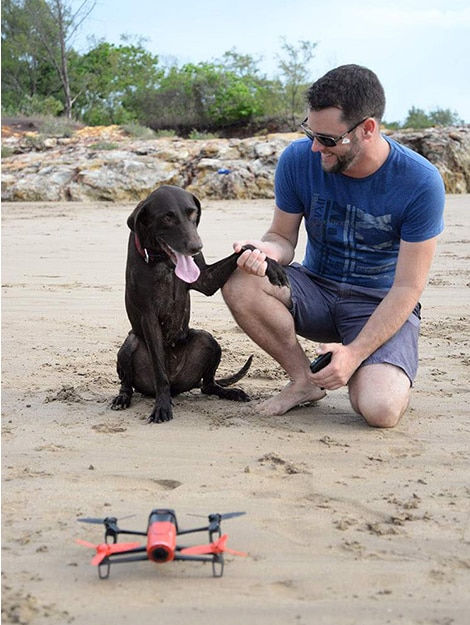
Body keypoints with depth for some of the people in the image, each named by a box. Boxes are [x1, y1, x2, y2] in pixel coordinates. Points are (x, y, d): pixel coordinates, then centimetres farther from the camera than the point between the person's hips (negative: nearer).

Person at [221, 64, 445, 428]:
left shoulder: (420, 182, -19)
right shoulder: (299, 159, -11)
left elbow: (408, 287, -16)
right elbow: (284, 237, 1)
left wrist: (355, 352, -26)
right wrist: (266, 250, -26)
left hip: (382, 304, -4)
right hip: (316, 291, 4)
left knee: (380, 410, -31)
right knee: (239, 282, -26)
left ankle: (379, 374, 8)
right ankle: (304, 379, -6)